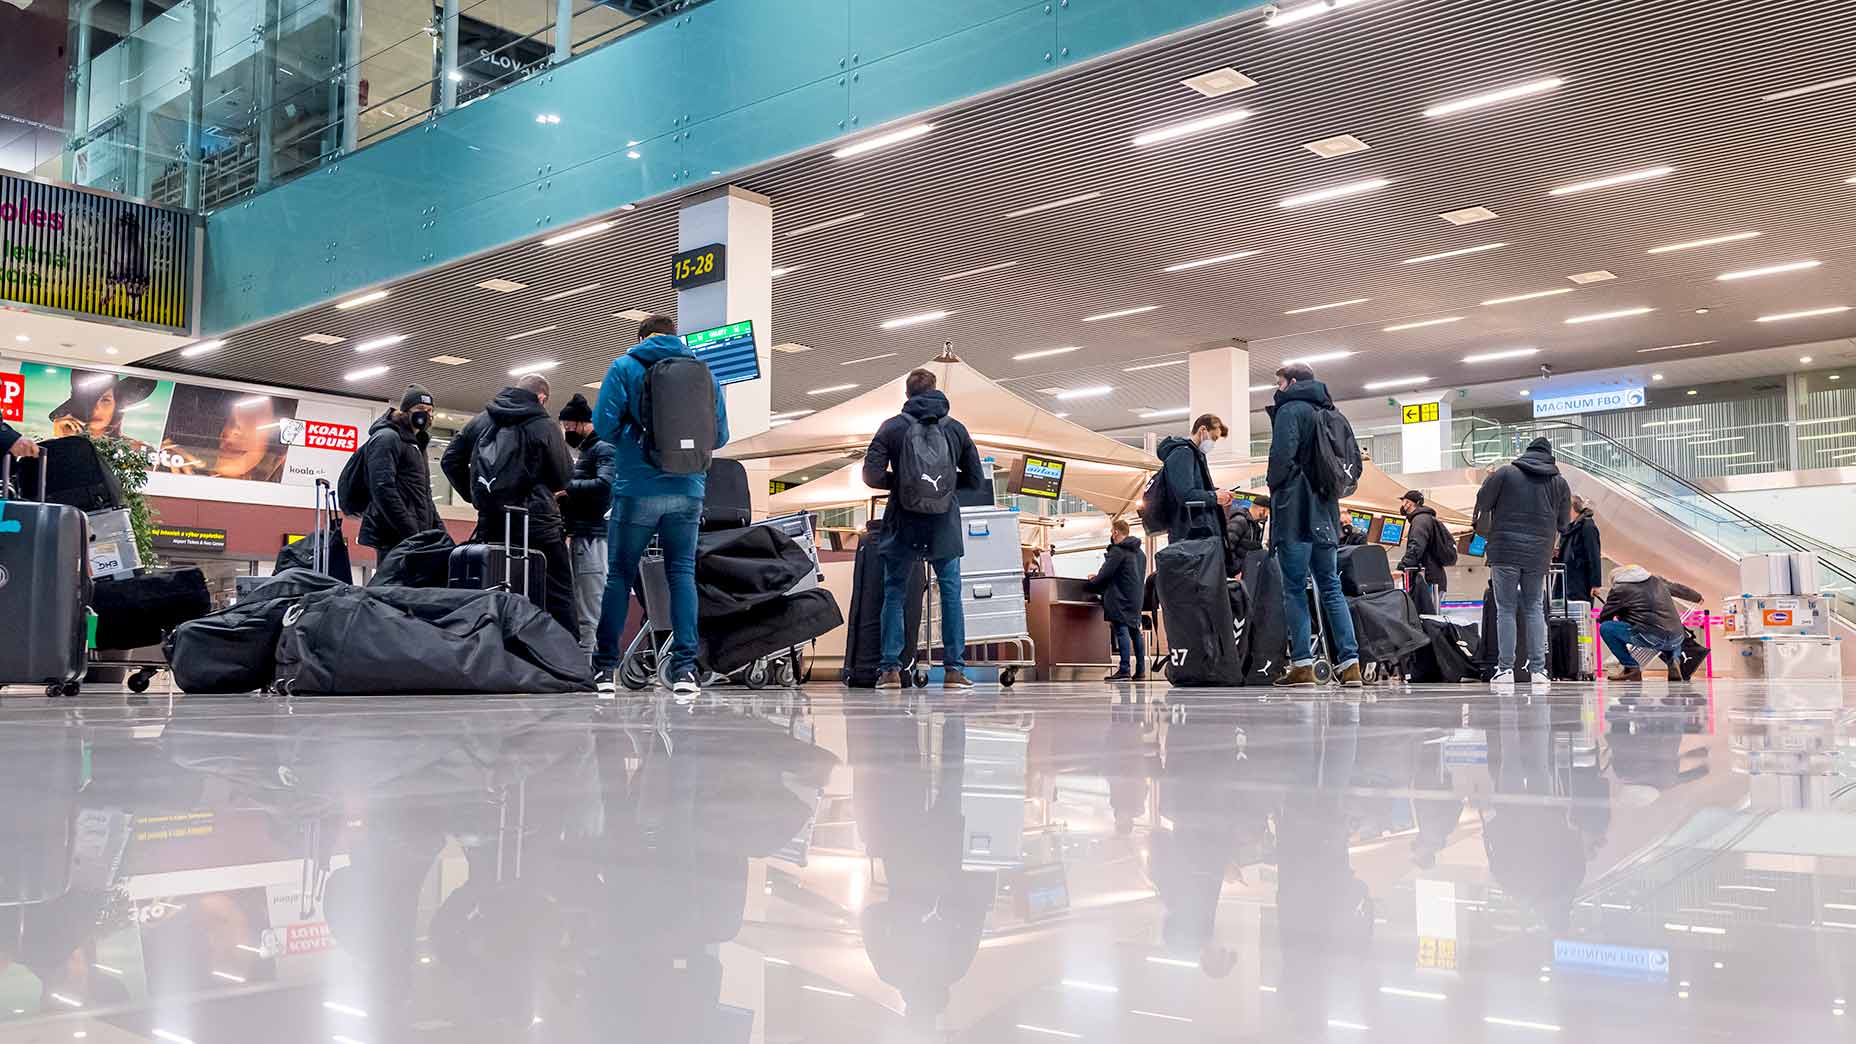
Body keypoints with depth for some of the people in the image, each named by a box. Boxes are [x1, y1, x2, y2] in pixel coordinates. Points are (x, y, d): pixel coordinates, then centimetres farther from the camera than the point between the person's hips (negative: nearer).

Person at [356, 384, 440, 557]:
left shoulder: (416, 444, 24)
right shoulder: (386, 438, -5)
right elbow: (382, 489, -17)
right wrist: (411, 532, -21)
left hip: (417, 537, 9)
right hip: (394, 537, -9)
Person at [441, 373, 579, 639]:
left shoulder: (479, 421, 10)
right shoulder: (545, 426, -6)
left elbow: (450, 460, 11)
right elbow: (564, 478, -5)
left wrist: (474, 496, 16)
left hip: (490, 523, 5)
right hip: (538, 524, -5)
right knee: (559, 597, -1)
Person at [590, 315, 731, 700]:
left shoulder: (625, 367, 3)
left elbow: (604, 425, -6)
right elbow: (719, 435, 10)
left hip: (637, 488, -2)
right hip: (687, 490, 2)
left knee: (619, 573, 7)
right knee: (682, 572, 5)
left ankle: (604, 667, 10)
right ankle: (685, 668, -4)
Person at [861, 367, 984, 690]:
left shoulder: (893, 427, -2)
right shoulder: (956, 428, 4)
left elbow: (872, 476, -10)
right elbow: (974, 479, 6)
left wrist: (900, 481, 6)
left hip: (903, 524, -1)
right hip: (945, 524, 1)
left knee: (894, 594, 9)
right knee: (951, 593, 8)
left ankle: (890, 669, 7)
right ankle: (954, 669, 6)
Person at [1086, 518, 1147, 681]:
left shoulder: (1118, 551, -11)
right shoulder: (1140, 552, 17)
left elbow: (1105, 573, -14)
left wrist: (1093, 582, 6)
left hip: (1120, 598, -8)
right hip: (1136, 599, 8)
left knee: (1121, 631, -9)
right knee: (1135, 631, 10)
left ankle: (1124, 670, -13)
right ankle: (1140, 671, 11)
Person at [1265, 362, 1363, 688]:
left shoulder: (1290, 410, -5)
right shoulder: (1327, 412, 18)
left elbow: (1282, 456, -16)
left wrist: (1275, 486, 0)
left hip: (1295, 513, -7)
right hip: (1325, 512, 7)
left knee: (1294, 588, -4)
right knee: (1331, 587, 7)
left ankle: (1302, 664, -6)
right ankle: (1350, 662, 1)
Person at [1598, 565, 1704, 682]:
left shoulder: (1619, 589, 4)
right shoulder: (1656, 580, 23)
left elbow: (1603, 617, 11)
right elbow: (1679, 588, 40)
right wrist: (1697, 596, 60)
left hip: (1649, 637, -7)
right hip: (1675, 640, 7)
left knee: (1605, 628, 4)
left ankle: (1630, 667, 5)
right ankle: (1675, 660, 10)